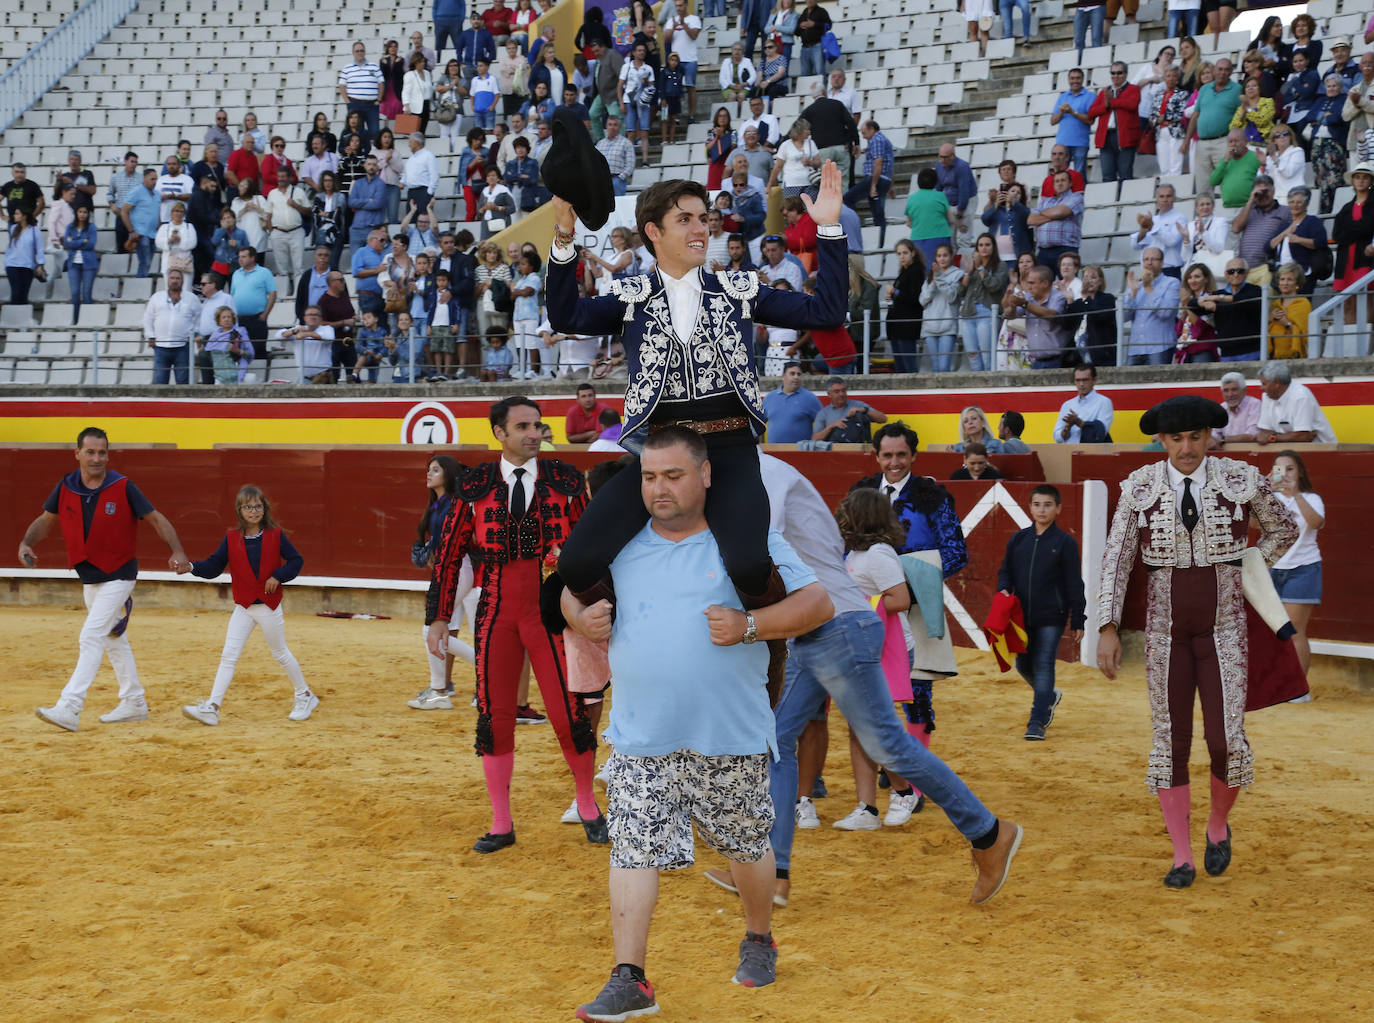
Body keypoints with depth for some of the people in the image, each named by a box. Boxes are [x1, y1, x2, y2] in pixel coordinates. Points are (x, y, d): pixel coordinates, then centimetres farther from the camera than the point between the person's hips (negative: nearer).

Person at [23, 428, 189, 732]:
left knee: (91, 637, -15)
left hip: (119, 576, -6)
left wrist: (177, 551, -23)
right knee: (114, 640, 17)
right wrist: (26, 544, -11)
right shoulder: (66, 488, -2)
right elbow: (45, 520, 8)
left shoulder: (123, 487, -14)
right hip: (89, 579, 6)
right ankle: (134, 703, 31)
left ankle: (69, 709, -20)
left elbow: (156, 518, -9)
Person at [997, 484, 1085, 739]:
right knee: (1023, 665, 12)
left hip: (1051, 617, -4)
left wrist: (1077, 622, -2)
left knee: (1043, 666, -5)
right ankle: (1050, 697, 40)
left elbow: (1074, 584, -1)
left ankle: (1037, 722, -1)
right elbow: (1005, 570, 15)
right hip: (1022, 615, 4)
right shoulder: (1018, 539, 7)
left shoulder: (1065, 542, -3)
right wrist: (1004, 590, -7)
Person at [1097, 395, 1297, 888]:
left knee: (1227, 740, -8)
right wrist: (1108, 629, -7)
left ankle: (1218, 826, 23)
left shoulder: (1242, 480, -5)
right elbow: (1116, 561, -2)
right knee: (1170, 741, 3)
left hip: (1223, 626, -1)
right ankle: (1182, 858, 14)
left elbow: (1284, 529, 13)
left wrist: (1247, 572, 9)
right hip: (1165, 629, 1)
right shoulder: (1139, 487, -4)